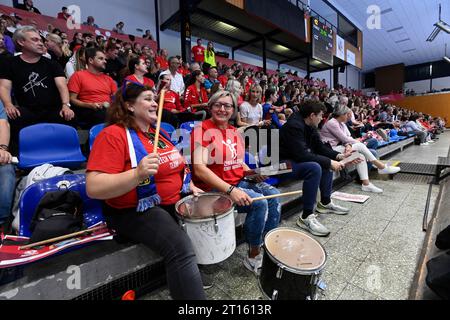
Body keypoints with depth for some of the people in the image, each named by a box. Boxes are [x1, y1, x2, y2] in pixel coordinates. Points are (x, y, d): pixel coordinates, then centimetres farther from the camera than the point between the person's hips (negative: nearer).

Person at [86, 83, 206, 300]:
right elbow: (94, 189, -22)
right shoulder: (113, 135, -14)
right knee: (181, 248, -30)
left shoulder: (158, 132, 11)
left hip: (175, 201, 9)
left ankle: (200, 274, 30)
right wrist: (137, 174, -36)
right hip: (135, 211, -8)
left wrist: (190, 186, 8)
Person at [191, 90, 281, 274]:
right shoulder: (202, 130, -11)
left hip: (238, 182, 8)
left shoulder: (234, 132, 13)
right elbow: (199, 169, -21)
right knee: (259, 202, -22)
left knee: (273, 195, -9)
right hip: (213, 187, -7)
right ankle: (253, 256, 0)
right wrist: (230, 190, -29)